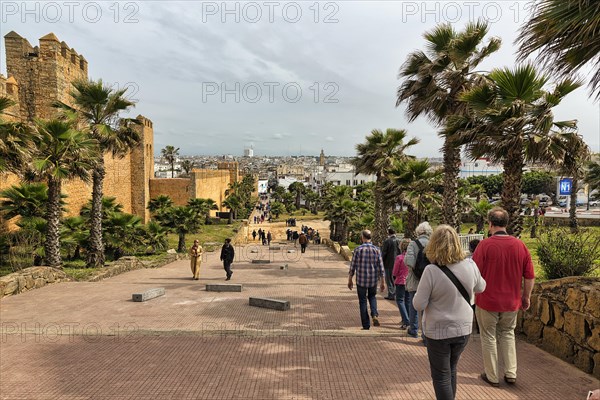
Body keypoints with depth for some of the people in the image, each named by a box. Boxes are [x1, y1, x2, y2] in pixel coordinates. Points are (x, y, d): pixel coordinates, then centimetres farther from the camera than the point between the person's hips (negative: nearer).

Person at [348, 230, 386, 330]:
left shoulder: (358, 250, -9)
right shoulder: (376, 249, -3)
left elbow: (352, 266, -4)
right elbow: (381, 267, -2)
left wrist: (350, 280, 7)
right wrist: (383, 282, 6)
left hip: (361, 280, -2)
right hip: (373, 280, 2)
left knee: (363, 301, 9)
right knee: (372, 297, 25)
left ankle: (366, 325, 12)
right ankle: (375, 315, 1)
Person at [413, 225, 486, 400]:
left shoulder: (431, 271, -24)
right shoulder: (470, 265, -10)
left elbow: (419, 305, -18)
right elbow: (480, 287, 10)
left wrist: (422, 292, 0)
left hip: (439, 331, -5)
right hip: (463, 328, 5)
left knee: (441, 376, 12)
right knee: (451, 371, 25)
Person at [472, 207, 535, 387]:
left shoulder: (485, 245, -17)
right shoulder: (520, 245, -4)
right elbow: (530, 277, 1)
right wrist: (526, 297, 14)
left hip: (487, 301, -4)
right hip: (511, 302, 4)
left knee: (489, 337, 11)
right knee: (508, 335, 22)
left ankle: (492, 376, 21)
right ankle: (511, 374, 24)